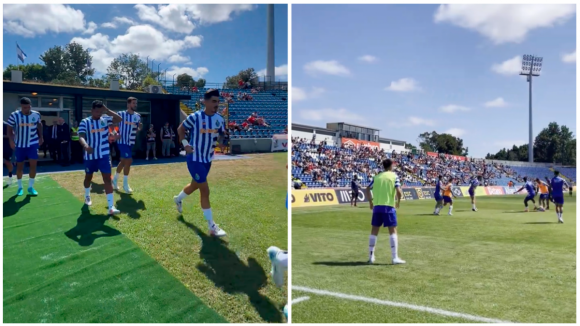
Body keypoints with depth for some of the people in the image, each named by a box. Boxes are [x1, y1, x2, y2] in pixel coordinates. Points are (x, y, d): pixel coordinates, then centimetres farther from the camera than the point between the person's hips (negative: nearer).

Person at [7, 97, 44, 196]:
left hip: (33, 143, 1)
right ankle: (20, 187, 23)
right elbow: (9, 129, -5)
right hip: (20, 144, 0)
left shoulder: (36, 114, -6)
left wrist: (41, 137, 10)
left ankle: (31, 187, 8)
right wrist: (11, 140, -17)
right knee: (20, 165, 8)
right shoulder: (14, 115, -11)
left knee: (33, 164, -6)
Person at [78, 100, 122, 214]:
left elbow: (119, 119, -14)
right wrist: (85, 145, -40)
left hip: (104, 155, 0)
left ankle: (111, 207, -10)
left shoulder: (105, 120, 0)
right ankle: (87, 196, 48)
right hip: (90, 155, 0)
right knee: (88, 176, 19)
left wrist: (107, 110, -19)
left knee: (107, 178, -7)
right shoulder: (85, 122, -6)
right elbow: (81, 136, -20)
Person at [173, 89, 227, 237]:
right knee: (205, 190, -8)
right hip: (195, 158, -7)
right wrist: (185, 144, -12)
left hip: (207, 159, 7)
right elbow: (180, 129, 0)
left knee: (195, 185, 24)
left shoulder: (220, 119, -2)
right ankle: (212, 227, -1)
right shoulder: (194, 117, -16)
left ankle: (178, 199, 57)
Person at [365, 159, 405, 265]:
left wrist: (371, 201, 18)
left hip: (377, 207, 4)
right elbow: (399, 192, -12)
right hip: (389, 207, -4)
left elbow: (368, 190, 7)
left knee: (374, 231, 11)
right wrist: (398, 202, 5)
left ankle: (371, 256, 15)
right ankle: (395, 258, 0)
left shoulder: (377, 177, 9)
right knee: (393, 231, 3)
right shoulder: (394, 176, -1)